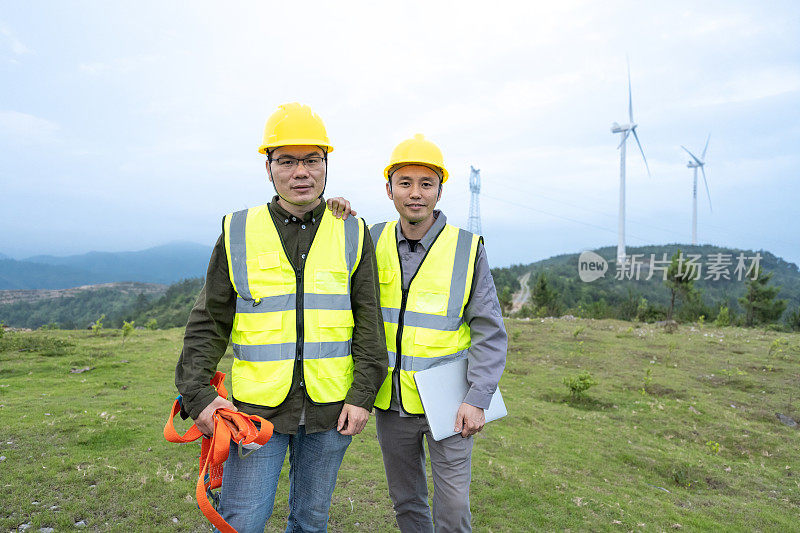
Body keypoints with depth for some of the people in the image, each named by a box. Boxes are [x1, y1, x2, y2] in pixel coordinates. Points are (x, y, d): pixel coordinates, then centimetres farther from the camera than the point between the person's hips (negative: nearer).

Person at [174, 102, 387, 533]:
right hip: (256, 407, 0)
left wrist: (362, 395, -4)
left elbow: (369, 326, 1)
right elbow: (208, 324, 2)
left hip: (330, 410, 1)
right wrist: (197, 394, -6)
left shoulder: (353, 236, 1)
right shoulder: (237, 233, 0)